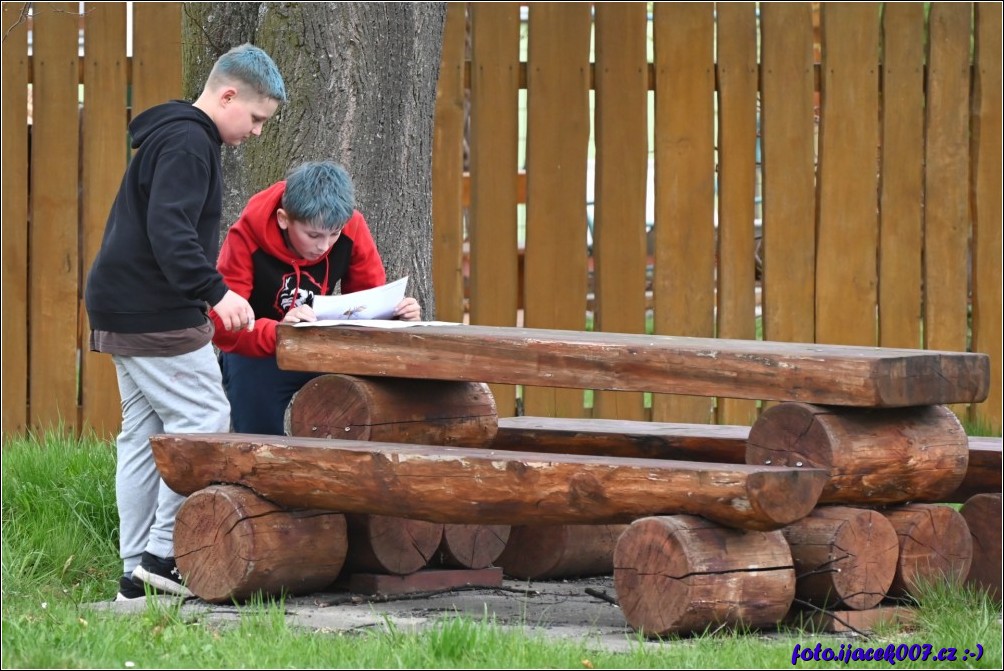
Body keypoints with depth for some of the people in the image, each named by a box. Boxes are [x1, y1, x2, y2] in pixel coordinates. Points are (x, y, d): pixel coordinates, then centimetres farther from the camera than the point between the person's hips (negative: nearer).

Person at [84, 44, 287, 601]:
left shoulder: (169, 137, 20)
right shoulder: (187, 143, -14)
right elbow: (169, 230, -25)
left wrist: (204, 296, 24)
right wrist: (215, 291, -29)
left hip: (124, 313, 11)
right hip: (156, 318, -11)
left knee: (142, 433, 10)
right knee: (203, 419, -8)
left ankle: (137, 575, 12)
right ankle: (163, 554, -8)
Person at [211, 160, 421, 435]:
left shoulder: (351, 227, -14)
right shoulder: (246, 236, -25)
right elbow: (221, 324, -30)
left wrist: (396, 312, -25)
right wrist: (277, 333, -48)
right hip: (257, 357, -3)